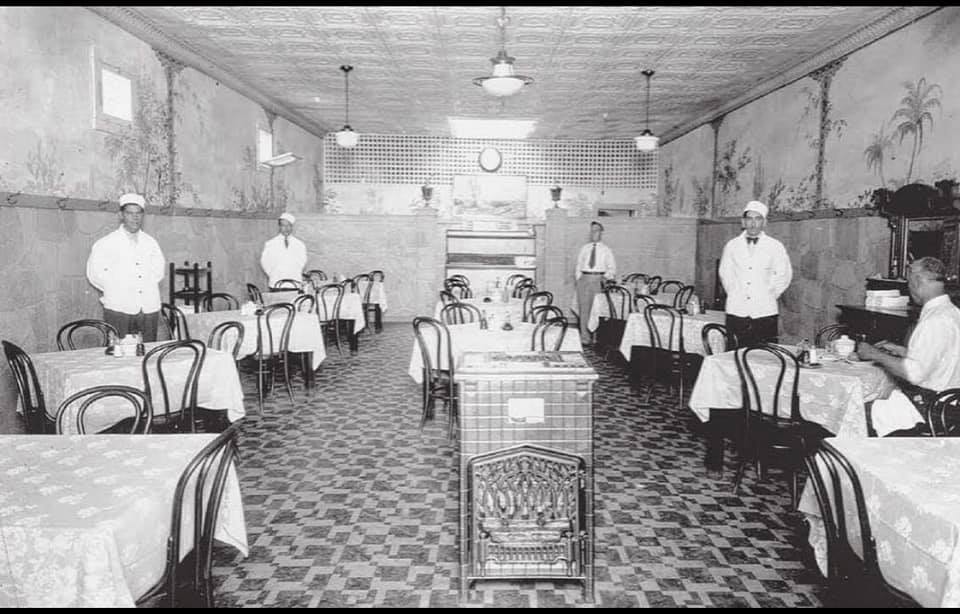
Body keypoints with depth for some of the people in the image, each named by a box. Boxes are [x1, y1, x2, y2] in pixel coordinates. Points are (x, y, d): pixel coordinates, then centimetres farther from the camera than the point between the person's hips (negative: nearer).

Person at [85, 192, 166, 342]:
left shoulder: (151, 243, 15)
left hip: (149, 309, 3)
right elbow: (94, 273, 1)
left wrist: (145, 287, 5)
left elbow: (158, 271, 18)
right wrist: (114, 290, -1)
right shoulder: (106, 243, 4)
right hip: (118, 309, -3)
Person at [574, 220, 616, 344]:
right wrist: (579, 279, 5)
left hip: (599, 280, -2)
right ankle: (584, 336, -3)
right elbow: (579, 265, 17)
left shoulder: (606, 250, 10)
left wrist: (605, 278, -7)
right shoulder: (584, 249, 16)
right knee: (584, 308, -5)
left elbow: (612, 268, 9)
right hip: (585, 279, 2)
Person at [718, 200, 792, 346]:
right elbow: (724, 273, 16)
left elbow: (784, 275, 9)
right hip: (736, 312, 1)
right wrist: (734, 294, 7)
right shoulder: (731, 246, 7)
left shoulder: (775, 247, 3)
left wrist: (770, 295, 3)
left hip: (765, 312, -1)